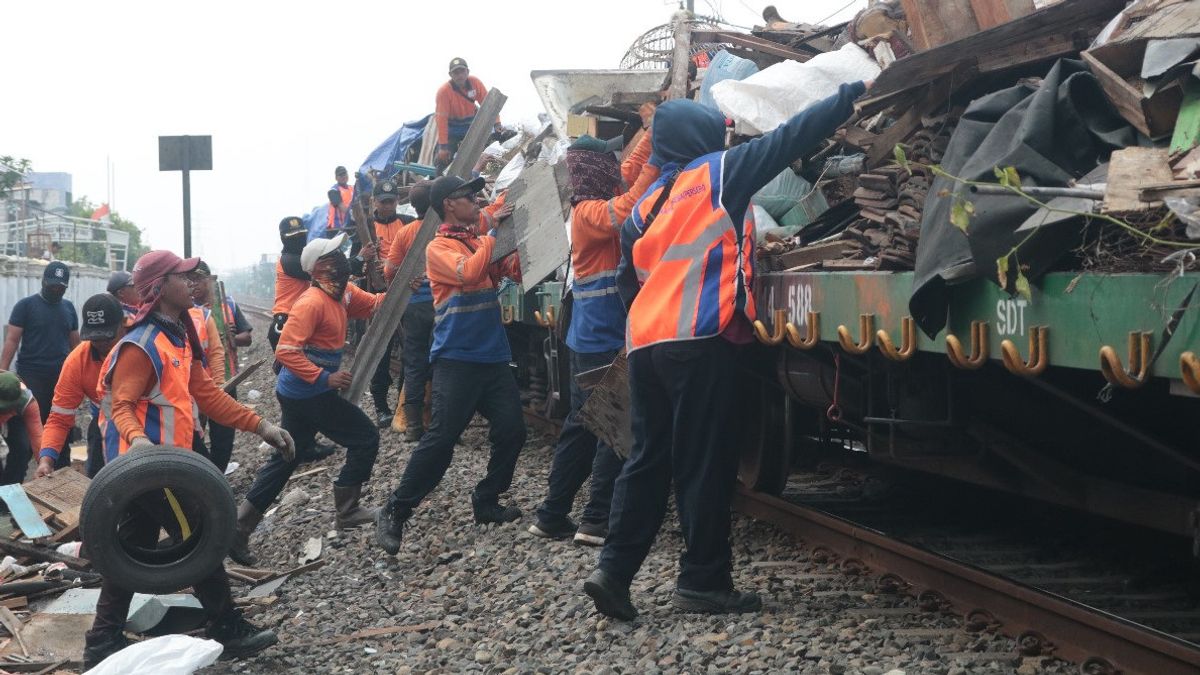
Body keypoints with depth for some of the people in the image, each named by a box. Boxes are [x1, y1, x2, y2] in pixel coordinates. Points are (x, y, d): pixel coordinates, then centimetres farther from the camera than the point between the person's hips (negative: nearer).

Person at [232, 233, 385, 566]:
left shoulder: (343, 292, 7)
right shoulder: (313, 302, -20)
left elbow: (373, 305, 17)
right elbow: (286, 350, -25)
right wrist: (324, 378, -30)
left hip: (298, 393, 9)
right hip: (310, 393, -9)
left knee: (285, 458, 13)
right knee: (365, 438, 3)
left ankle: (239, 527, 12)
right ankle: (346, 510, 13)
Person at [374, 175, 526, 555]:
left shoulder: (480, 242, 15)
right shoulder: (439, 248, -6)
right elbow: (469, 272, -23)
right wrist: (492, 234, -12)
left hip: (494, 357, 7)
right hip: (457, 359, -7)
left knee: (511, 430, 3)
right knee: (441, 438, -11)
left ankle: (487, 503, 20)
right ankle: (394, 514, -3)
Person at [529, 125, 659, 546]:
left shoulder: (591, 205, 11)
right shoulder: (591, 211, -14)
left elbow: (630, 172, 21)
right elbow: (625, 212, -34)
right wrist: (656, 163, -32)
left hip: (589, 338, 9)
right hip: (605, 340, -9)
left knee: (581, 427, 12)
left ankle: (553, 517, 16)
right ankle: (597, 521, -3)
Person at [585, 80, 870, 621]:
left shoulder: (647, 204, 20)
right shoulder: (720, 172, 3)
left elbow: (628, 278, 24)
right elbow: (790, 138, 3)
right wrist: (854, 93, 9)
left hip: (645, 342, 7)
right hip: (699, 338, -7)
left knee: (648, 459, 11)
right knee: (706, 463, -1)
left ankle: (614, 569, 3)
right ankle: (703, 581, 2)